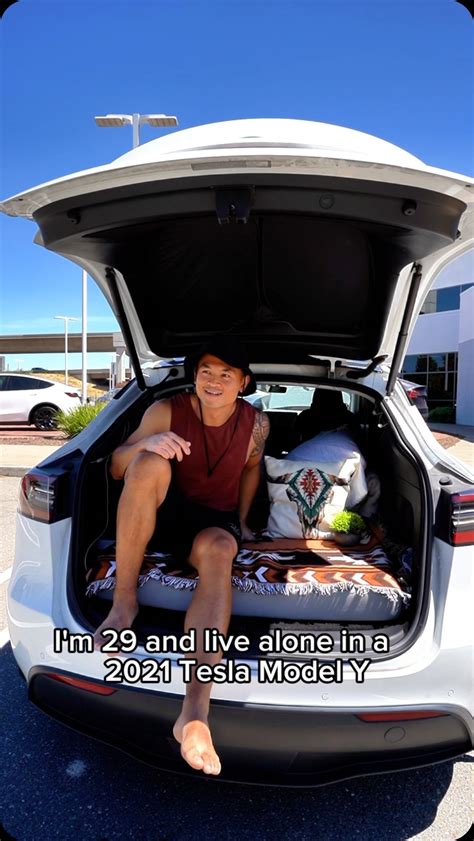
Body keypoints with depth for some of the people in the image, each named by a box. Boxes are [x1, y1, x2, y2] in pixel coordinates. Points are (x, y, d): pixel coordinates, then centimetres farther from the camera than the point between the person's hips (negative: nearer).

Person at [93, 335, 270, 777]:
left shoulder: (256, 424, -6)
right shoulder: (166, 411, -11)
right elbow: (115, 468, -9)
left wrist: (241, 521, 16)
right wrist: (142, 445, -30)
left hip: (216, 522, 0)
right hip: (163, 513, 1)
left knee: (217, 550, -39)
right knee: (150, 462, -33)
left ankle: (195, 710, -52)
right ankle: (123, 602, -27)